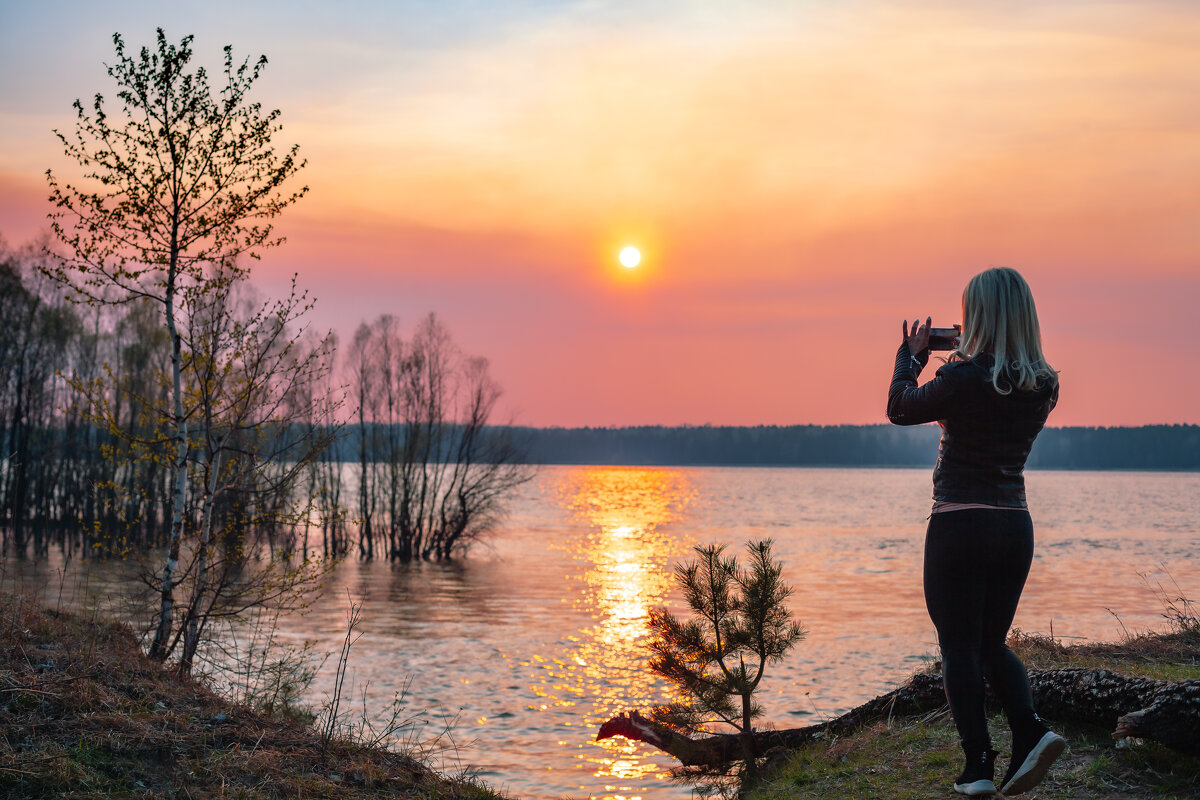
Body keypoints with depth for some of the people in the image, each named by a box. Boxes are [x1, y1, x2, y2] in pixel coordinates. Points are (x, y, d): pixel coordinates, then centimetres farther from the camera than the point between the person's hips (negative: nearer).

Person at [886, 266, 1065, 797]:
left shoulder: (962, 378, -16)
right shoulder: (1044, 387, 1)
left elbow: (900, 408, 1)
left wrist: (912, 354, 16)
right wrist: (967, 357, 18)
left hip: (959, 525, -6)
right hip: (1016, 526, 6)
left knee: (959, 649, 5)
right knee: (992, 644, 19)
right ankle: (1030, 730, -2)